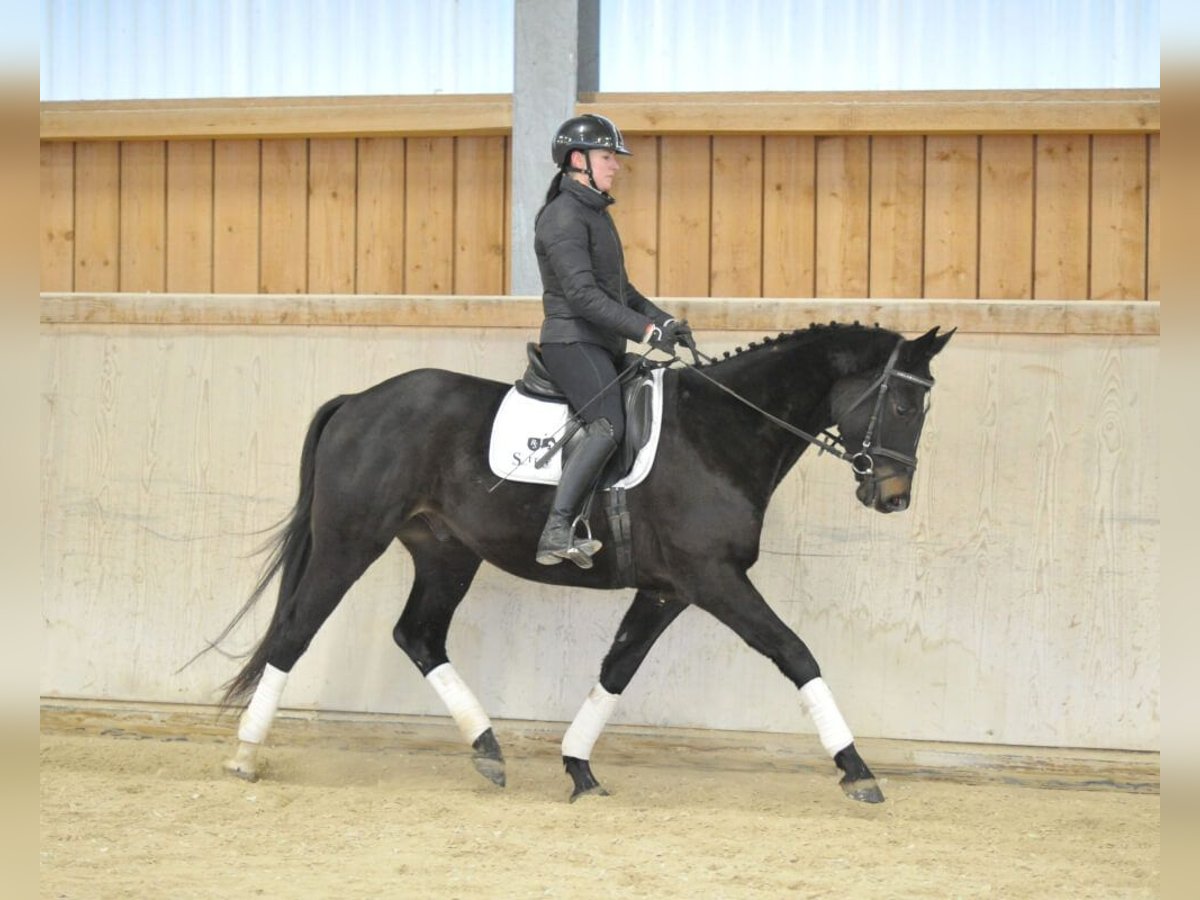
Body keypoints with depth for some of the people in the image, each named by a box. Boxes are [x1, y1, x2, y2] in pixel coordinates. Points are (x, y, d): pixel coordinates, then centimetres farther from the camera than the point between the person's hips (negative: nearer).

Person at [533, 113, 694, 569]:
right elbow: (581, 293, -21)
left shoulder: (595, 214, 20)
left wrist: (664, 320, 11)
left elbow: (619, 288, 26)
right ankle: (557, 531, -34)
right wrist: (646, 330, -25)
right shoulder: (564, 216, -12)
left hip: (602, 345, 10)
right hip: (573, 340, -10)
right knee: (608, 426, -26)